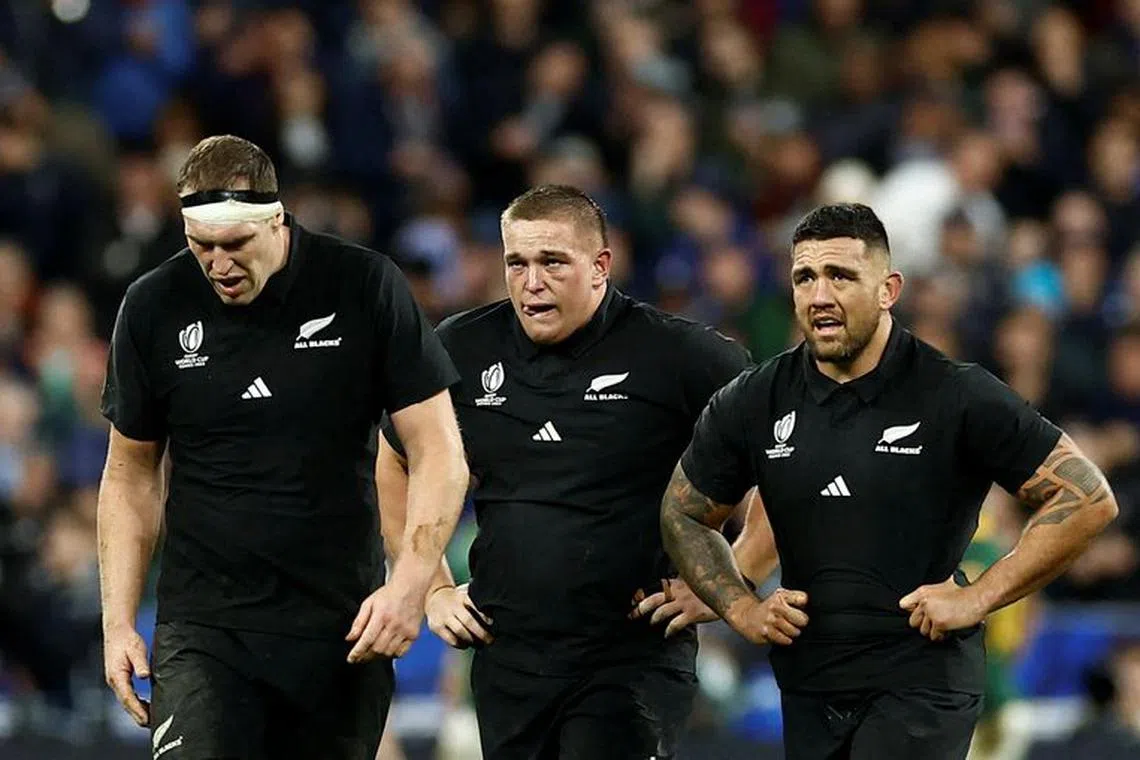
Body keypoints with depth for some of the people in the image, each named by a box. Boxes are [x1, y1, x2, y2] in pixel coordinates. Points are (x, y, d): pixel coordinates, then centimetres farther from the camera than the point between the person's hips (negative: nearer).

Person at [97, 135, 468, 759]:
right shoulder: (153, 308, 1)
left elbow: (438, 452, -3)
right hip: (203, 629, 0)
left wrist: (411, 581, -17)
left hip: (343, 625, 0)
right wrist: (117, 621, 5)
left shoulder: (366, 287, -5)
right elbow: (131, 472, 12)